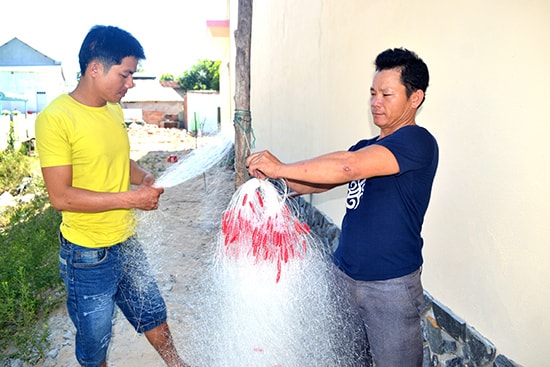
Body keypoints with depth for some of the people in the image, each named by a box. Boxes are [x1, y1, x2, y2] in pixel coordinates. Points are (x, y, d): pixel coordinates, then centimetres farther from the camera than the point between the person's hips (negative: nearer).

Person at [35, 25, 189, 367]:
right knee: (95, 339, 16)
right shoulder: (55, 118, -19)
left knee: (153, 313, 24)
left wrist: (145, 177, -5)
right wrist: (130, 199, -23)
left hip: (127, 244, 7)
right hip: (88, 255, -6)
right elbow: (61, 196, -21)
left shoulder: (114, 110, 3)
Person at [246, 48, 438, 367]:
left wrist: (281, 168, -24)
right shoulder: (368, 148, 11)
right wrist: (275, 176, -8)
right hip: (344, 274, 7)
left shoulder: (417, 142, -16)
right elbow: (317, 181, 9)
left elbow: (348, 167, -31)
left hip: (390, 284, -7)